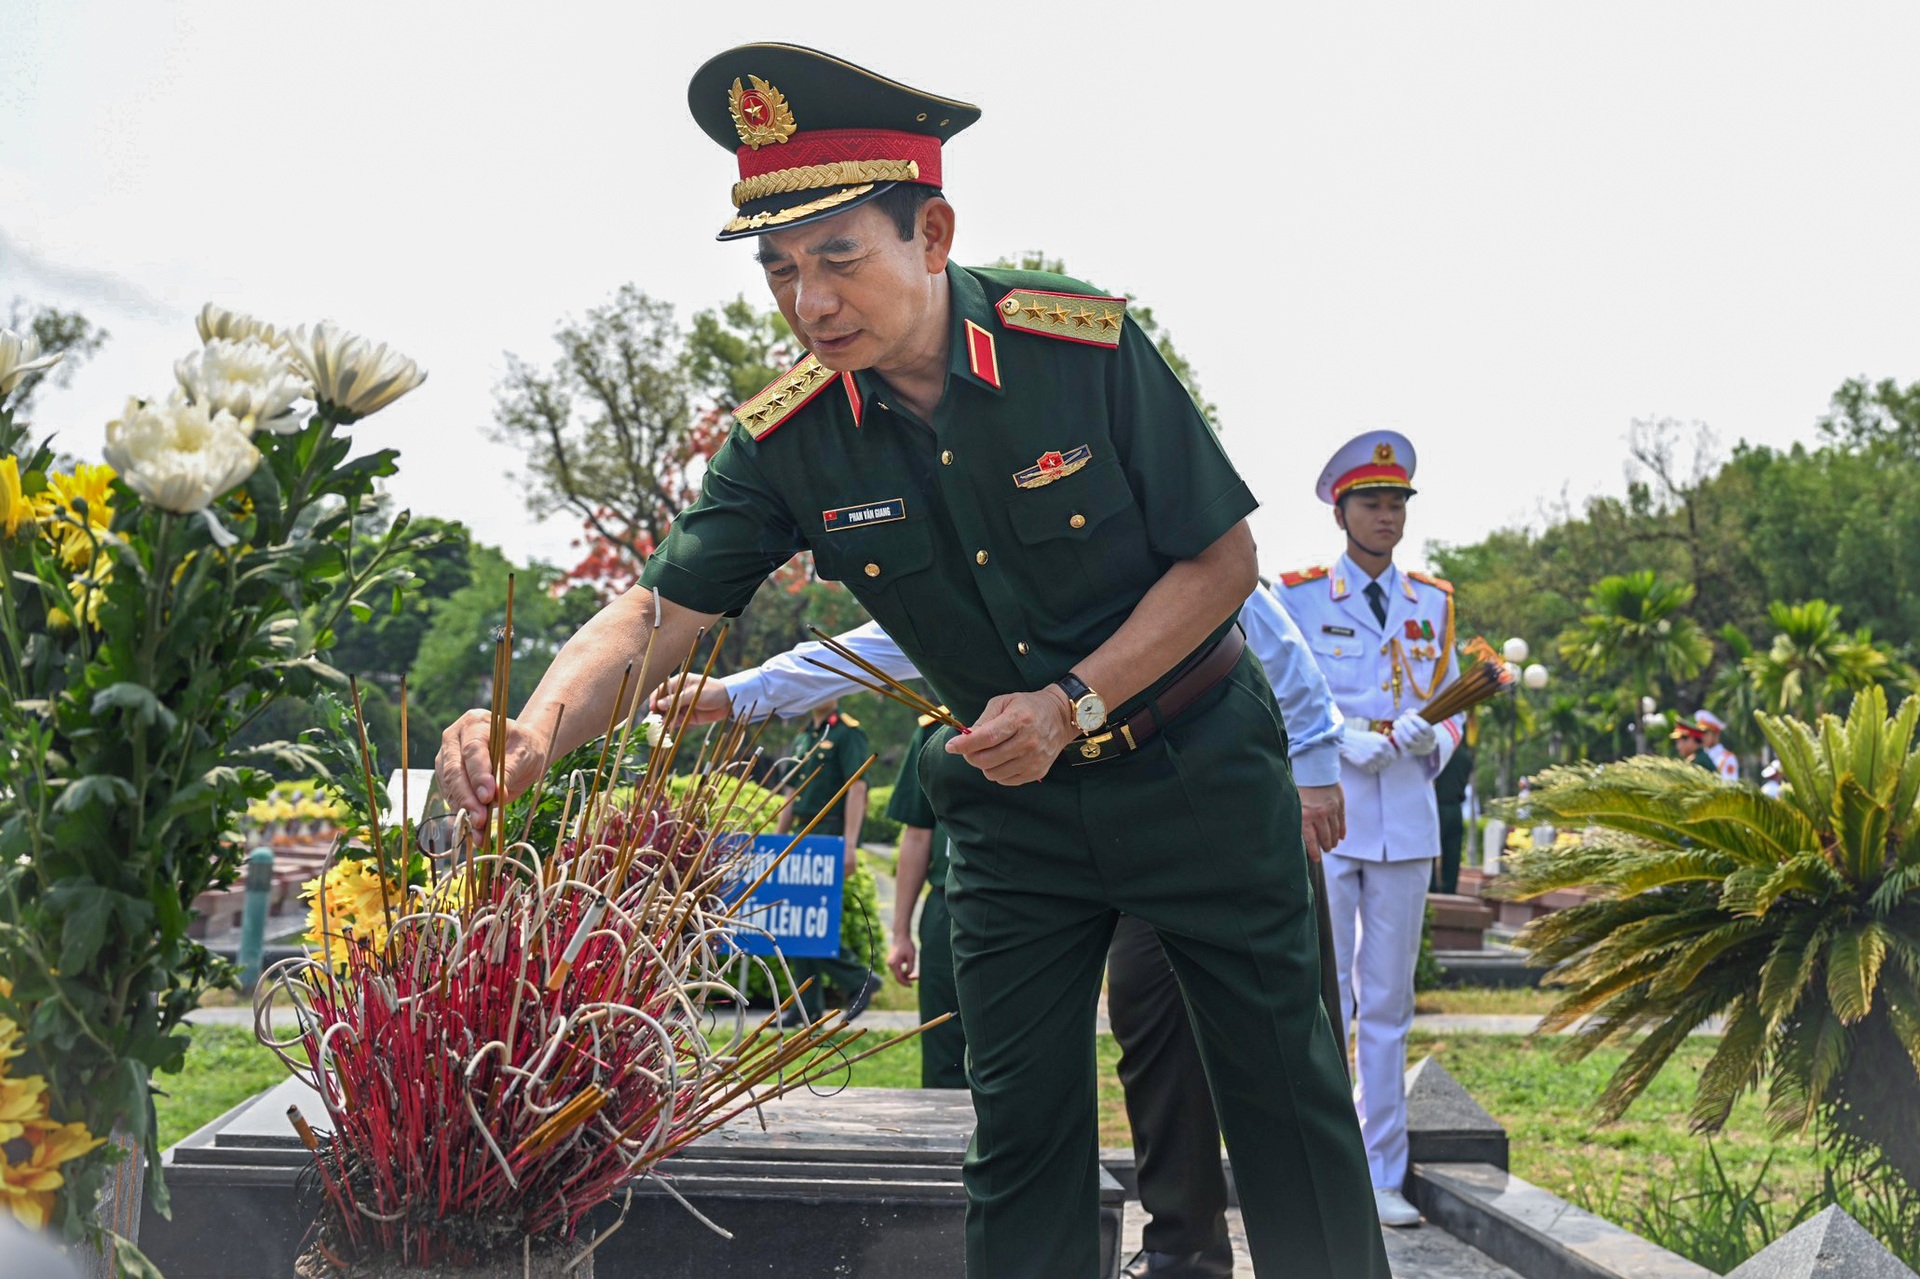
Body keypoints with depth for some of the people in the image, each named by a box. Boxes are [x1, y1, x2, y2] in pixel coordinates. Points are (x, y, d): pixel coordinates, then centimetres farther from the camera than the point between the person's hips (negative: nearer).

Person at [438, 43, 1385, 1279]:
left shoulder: (1086, 342, -21)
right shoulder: (787, 440, -13)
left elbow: (1221, 555, -13)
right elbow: (659, 610, -15)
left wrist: (1077, 703, -23)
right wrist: (532, 733, -35)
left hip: (1192, 757, -2)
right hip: (1012, 801, 2)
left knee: (1285, 1083, 6)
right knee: (1022, 1121, 4)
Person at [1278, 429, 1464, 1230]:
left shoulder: (1434, 605, 14)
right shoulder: (1298, 598, 3)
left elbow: (1452, 708, 18)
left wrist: (1430, 739, -5)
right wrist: (1337, 739, -14)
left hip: (1407, 824, 4)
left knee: (1388, 1005, 7)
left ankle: (1382, 1179, 13)